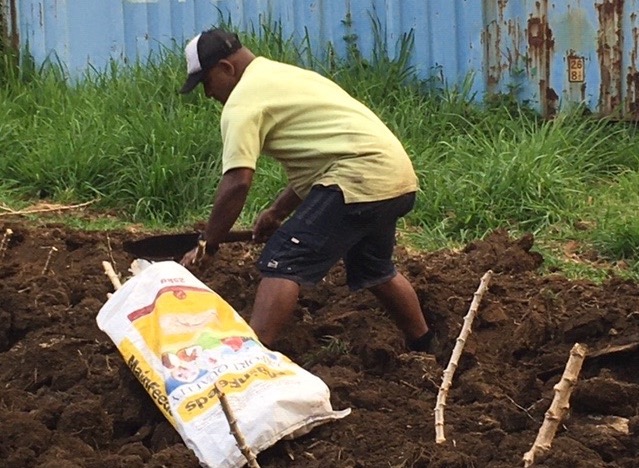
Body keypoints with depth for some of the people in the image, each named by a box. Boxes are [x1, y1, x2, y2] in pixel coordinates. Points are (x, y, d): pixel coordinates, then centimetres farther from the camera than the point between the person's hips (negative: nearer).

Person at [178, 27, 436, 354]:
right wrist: (278, 211, 23)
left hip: (359, 178, -10)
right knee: (374, 269, 30)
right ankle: (425, 348, 44)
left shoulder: (242, 101, -7)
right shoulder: (280, 76, 23)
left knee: (282, 264, -13)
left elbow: (237, 183, -16)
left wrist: (205, 244, -8)